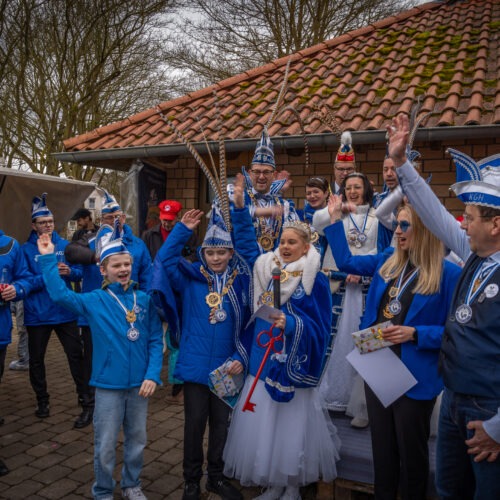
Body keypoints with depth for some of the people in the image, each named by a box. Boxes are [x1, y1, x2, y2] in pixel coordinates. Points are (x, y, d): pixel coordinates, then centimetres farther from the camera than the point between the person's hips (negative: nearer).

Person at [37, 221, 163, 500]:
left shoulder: (145, 300, -2)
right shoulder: (94, 301, -4)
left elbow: (156, 341, -2)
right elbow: (60, 294, -17)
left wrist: (153, 375, -11)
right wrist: (48, 259, -17)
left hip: (140, 384, 2)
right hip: (108, 385, -1)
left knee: (137, 440, 18)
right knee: (105, 445, 10)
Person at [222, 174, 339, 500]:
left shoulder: (316, 280, -10)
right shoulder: (267, 268, 5)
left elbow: (320, 327, -12)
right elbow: (246, 243, 15)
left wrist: (291, 324, -28)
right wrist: (240, 206, 7)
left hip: (294, 367, -5)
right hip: (263, 361, 5)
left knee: (291, 424, 6)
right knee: (262, 424, 12)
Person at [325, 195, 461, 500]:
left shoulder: (448, 274, -15)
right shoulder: (389, 261, 2)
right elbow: (346, 262, 13)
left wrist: (416, 334, -25)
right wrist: (336, 218, 10)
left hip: (415, 376, -5)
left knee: (411, 450, 14)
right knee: (382, 447, 21)